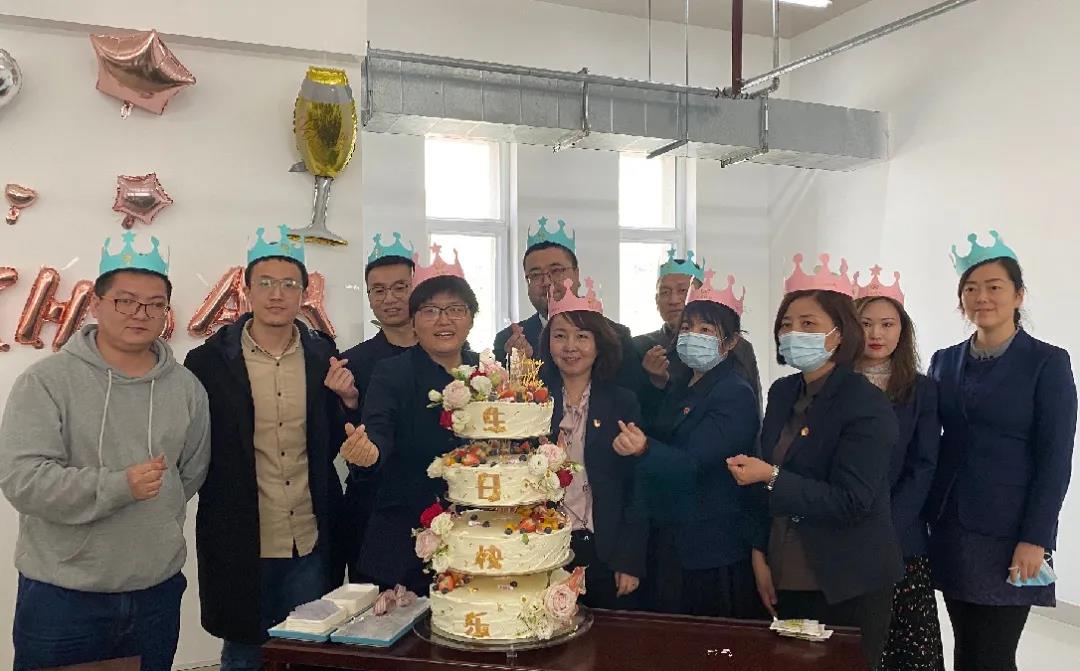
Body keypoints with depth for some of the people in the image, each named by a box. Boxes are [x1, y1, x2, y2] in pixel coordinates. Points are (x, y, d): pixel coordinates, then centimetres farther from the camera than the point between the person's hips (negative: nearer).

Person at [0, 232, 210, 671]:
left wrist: (155, 530, 11)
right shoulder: (47, 381, -8)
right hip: (61, 595, -3)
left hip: (158, 591, 4)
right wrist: (117, 487, -25)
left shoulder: (186, 388, 2)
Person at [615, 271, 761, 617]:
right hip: (666, 544, 8)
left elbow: (693, 464, -26)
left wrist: (644, 448, -42)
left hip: (713, 556, -7)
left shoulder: (736, 396, -13)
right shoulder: (677, 389, 12)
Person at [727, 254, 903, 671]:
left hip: (847, 588, -6)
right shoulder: (782, 392, 5)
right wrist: (760, 554, 5)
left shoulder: (867, 406, -15)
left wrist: (772, 477, -25)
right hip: (785, 580, 6)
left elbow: (852, 502, -20)